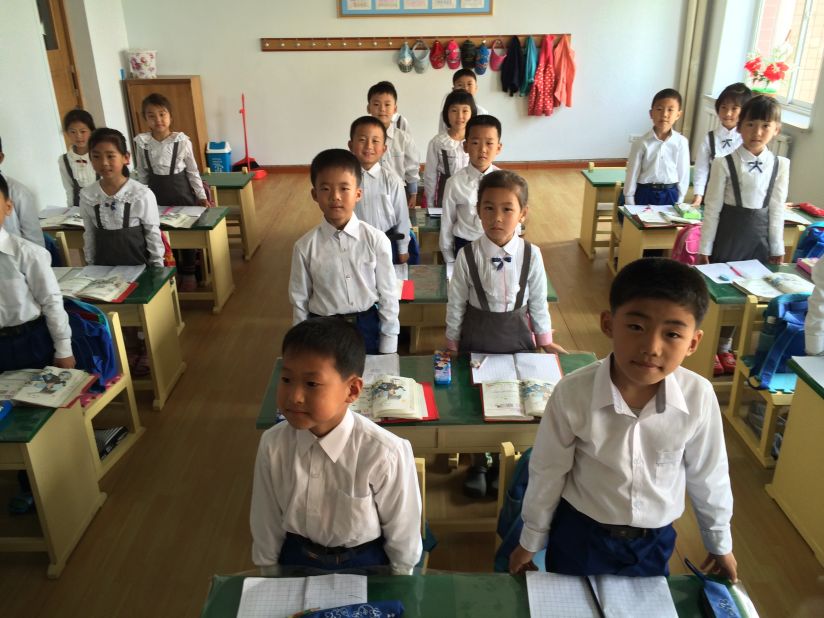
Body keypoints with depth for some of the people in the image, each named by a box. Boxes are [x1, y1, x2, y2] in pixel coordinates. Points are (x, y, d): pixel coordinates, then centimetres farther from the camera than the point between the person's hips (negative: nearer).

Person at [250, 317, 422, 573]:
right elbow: (266, 524, -4)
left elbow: (402, 533, -14)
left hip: (364, 565, -2)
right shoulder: (272, 444, -19)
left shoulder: (385, 454, -31)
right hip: (295, 560, 3)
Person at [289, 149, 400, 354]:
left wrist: (388, 349, -2)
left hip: (367, 328, 0)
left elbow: (388, 295, -6)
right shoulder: (305, 246, -12)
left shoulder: (376, 240, -14)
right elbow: (299, 301, -2)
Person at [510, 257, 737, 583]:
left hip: (654, 540, 2)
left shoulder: (699, 397, -22)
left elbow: (708, 476, -4)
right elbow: (548, 472, -11)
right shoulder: (573, 392, -27)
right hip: (581, 534, -1)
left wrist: (720, 543, 11)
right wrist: (531, 541, 1)